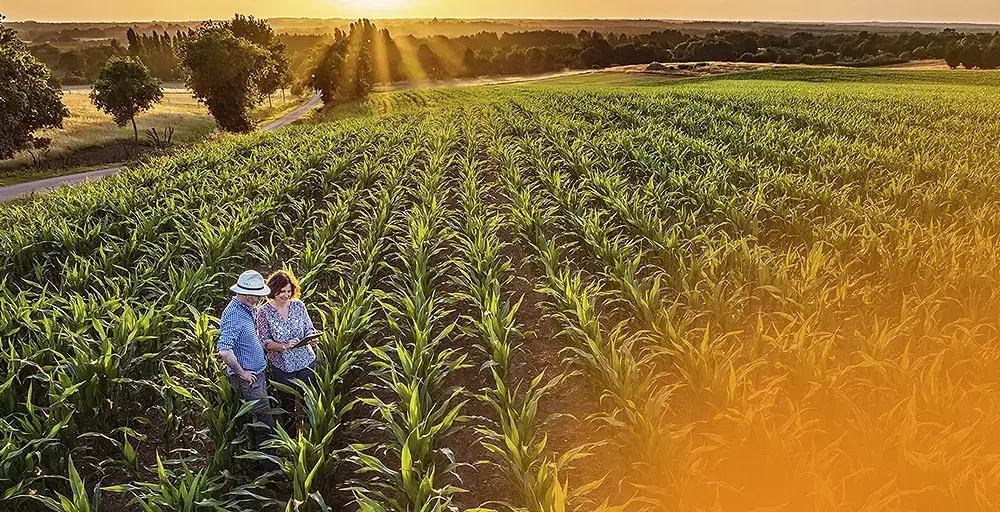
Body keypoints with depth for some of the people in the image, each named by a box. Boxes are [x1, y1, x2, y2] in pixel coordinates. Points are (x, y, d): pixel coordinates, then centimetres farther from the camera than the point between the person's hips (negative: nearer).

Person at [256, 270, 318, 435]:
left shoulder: (298, 305, -5)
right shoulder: (264, 311, -11)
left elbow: (309, 329, 3)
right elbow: (266, 342, -11)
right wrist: (284, 346, -28)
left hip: (306, 361, 1)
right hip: (282, 365, -1)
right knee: (287, 402, 14)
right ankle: (290, 433, 38)